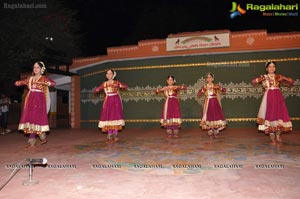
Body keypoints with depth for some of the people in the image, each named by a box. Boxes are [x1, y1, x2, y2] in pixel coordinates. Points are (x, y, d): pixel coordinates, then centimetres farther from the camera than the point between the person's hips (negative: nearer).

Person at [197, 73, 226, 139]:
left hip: (215, 103, 0)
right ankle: (210, 133, 5)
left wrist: (219, 88, -17)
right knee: (208, 116, -3)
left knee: (216, 115, -4)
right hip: (208, 103, 0)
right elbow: (198, 95, -2)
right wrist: (203, 89, -14)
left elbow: (224, 90, -1)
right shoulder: (204, 86, 5)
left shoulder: (216, 86, 6)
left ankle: (216, 132, 8)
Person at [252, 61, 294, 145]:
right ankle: (272, 138, 1)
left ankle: (278, 136, 17)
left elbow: (291, 82, 11)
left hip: (278, 97, 2)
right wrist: (262, 79, -15)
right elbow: (253, 81, -4)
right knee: (270, 115, -5)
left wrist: (284, 78, -5)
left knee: (279, 114, 2)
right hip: (269, 97, -2)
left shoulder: (279, 76, 12)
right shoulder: (264, 77, 8)